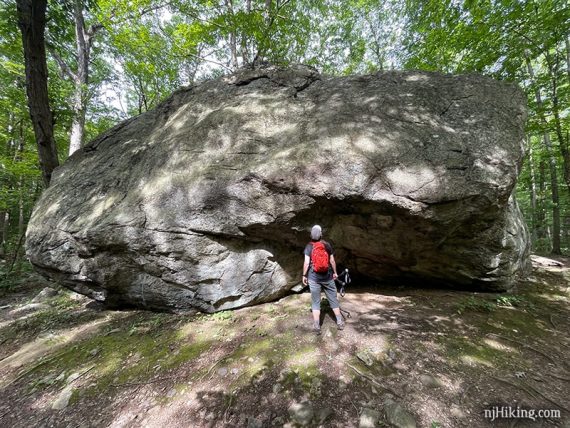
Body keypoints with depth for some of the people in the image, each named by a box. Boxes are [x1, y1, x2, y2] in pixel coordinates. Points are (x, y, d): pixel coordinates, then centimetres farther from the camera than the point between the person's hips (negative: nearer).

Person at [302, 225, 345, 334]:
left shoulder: (309, 246, -6)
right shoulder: (327, 245, 0)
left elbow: (306, 262, -10)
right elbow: (332, 261, 4)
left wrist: (304, 275, 0)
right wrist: (335, 272, 16)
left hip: (314, 277, -1)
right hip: (327, 276, 1)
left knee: (315, 301, 7)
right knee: (333, 299, 14)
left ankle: (317, 326, 10)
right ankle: (340, 322, 22)